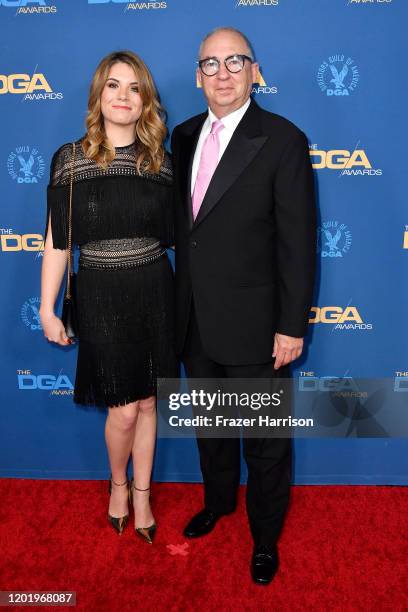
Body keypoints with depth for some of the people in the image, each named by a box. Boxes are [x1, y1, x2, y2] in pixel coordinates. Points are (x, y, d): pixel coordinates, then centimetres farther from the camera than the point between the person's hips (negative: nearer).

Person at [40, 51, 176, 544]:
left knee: (147, 402, 12)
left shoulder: (160, 161, 3)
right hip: (101, 296, -2)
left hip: (154, 292, 3)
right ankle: (118, 485, 36)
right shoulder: (71, 158, -4)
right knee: (124, 410, 3)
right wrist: (47, 308, -4)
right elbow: (57, 240, -3)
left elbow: (174, 233, 7)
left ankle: (142, 494, 35)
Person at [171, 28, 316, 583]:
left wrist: (292, 327, -14)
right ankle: (218, 502, 51)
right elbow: (184, 221, 12)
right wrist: (180, 304, 10)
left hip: (252, 325, -5)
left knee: (265, 442, 13)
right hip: (195, 323, 6)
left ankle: (265, 536, 38)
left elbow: (298, 241, -12)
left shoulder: (283, 140, -11)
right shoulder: (185, 136, 7)